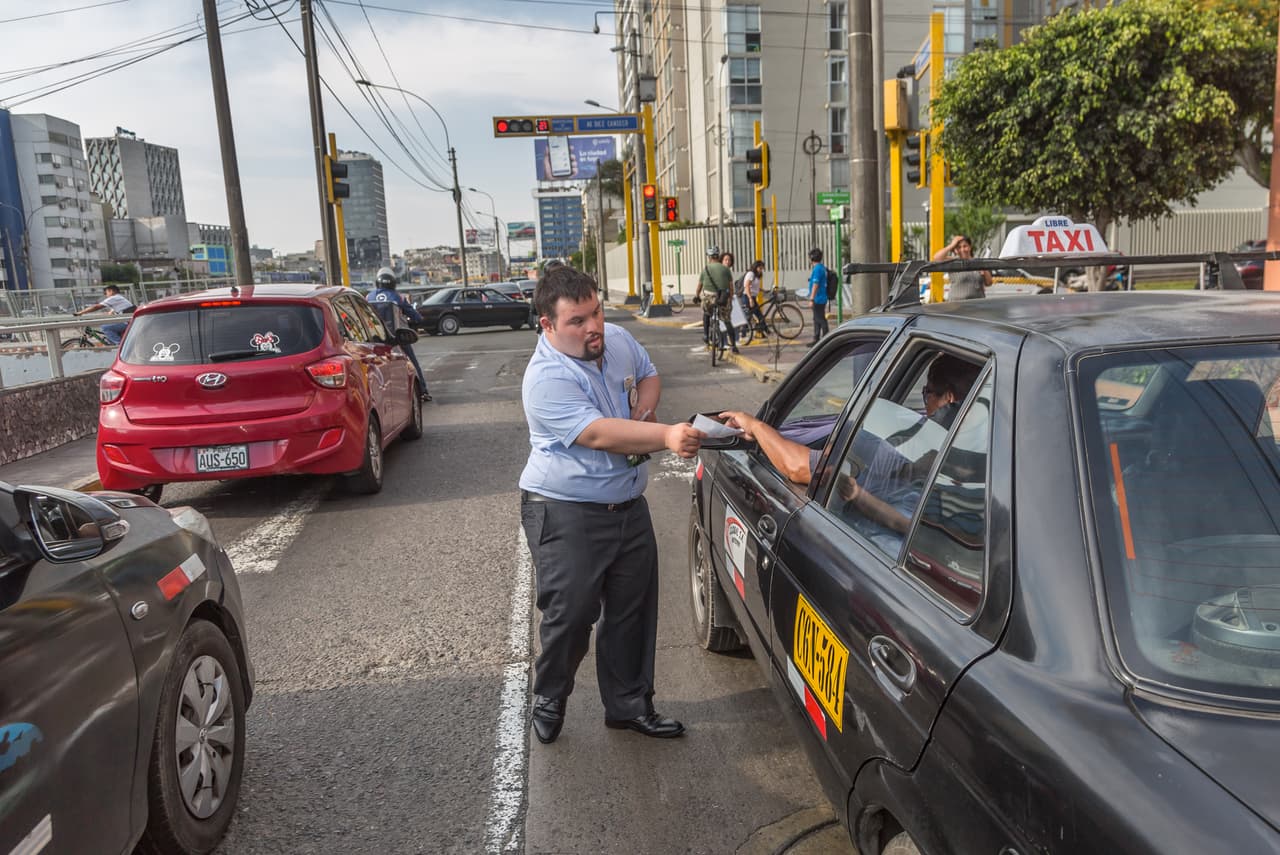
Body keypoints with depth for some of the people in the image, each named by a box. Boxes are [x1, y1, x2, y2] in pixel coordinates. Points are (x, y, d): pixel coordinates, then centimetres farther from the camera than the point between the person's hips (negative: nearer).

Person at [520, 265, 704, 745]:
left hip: (628, 506, 7)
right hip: (566, 514, -7)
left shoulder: (618, 340, 2)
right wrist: (667, 437, -42)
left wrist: (645, 408, -2)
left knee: (633, 614, 13)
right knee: (570, 614, 0)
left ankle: (629, 705, 29)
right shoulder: (546, 379, -22)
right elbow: (599, 435, -32)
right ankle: (549, 698, 27)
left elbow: (648, 375, 20)